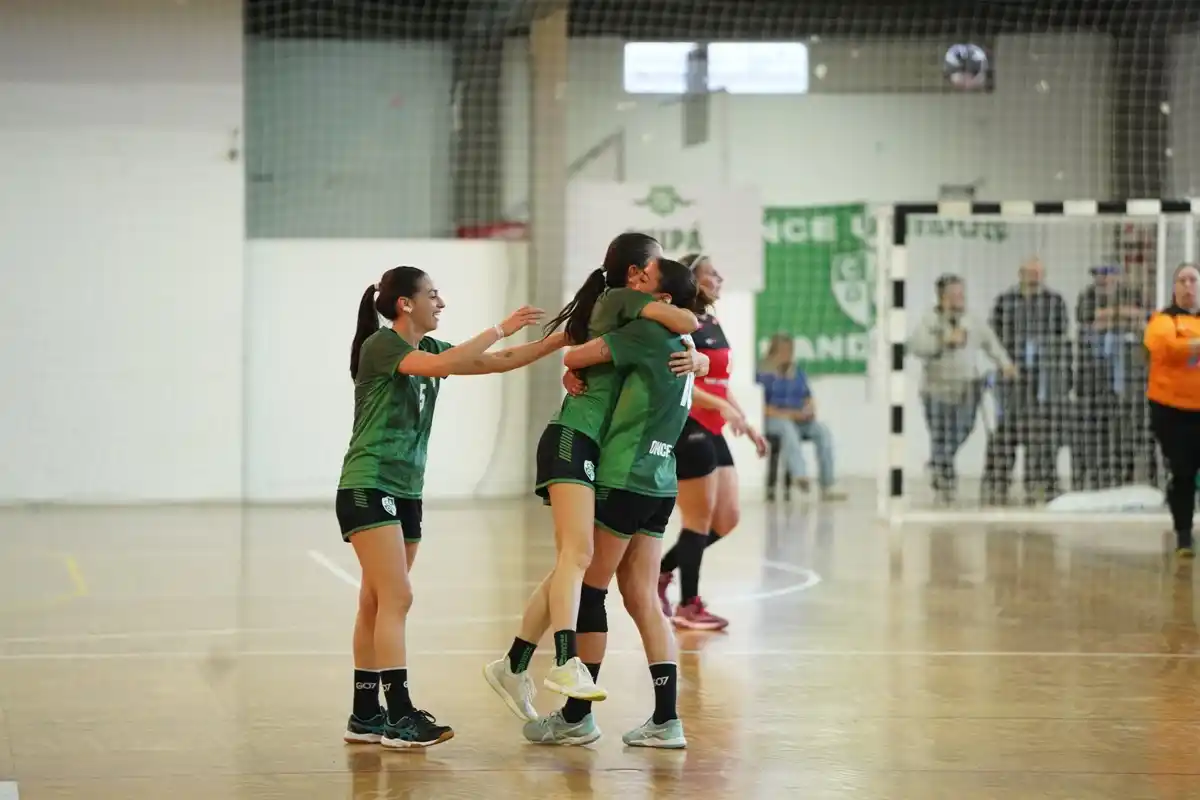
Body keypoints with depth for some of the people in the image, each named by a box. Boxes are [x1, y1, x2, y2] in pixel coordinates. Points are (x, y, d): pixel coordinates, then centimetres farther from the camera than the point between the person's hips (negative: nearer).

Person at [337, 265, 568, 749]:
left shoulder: (428, 348, 14)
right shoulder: (380, 345, -11)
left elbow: (499, 362, 12)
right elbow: (440, 365, -27)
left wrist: (562, 339, 4)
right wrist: (500, 329, -22)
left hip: (406, 492, 8)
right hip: (367, 487, -8)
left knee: (376, 605, 9)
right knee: (396, 599, -15)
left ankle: (365, 716, 11)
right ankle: (400, 717, -18)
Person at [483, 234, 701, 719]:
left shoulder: (635, 325, 25)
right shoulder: (618, 300, -1)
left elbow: (683, 342, 23)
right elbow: (685, 323, -12)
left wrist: (690, 356, 0)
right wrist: (690, 320, 11)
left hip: (595, 451, 10)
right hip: (573, 439, -10)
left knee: (571, 564, 8)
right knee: (578, 554, -23)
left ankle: (513, 666, 13)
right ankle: (567, 664, -36)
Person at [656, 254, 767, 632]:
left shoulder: (713, 324, 16)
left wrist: (747, 425, 19)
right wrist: (723, 407, -28)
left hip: (712, 432, 9)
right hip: (687, 429, -9)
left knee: (727, 519, 9)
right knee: (700, 519, -2)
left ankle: (661, 572, 22)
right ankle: (688, 606, 9)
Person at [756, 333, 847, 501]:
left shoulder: (798, 374, 21)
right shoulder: (764, 376, 3)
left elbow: (809, 399, 18)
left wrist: (810, 410, -6)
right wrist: (788, 414, -17)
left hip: (801, 421, 5)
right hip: (774, 420, -5)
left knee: (823, 430, -26)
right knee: (788, 428, -40)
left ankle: (827, 488, -32)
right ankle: (799, 475, -65)